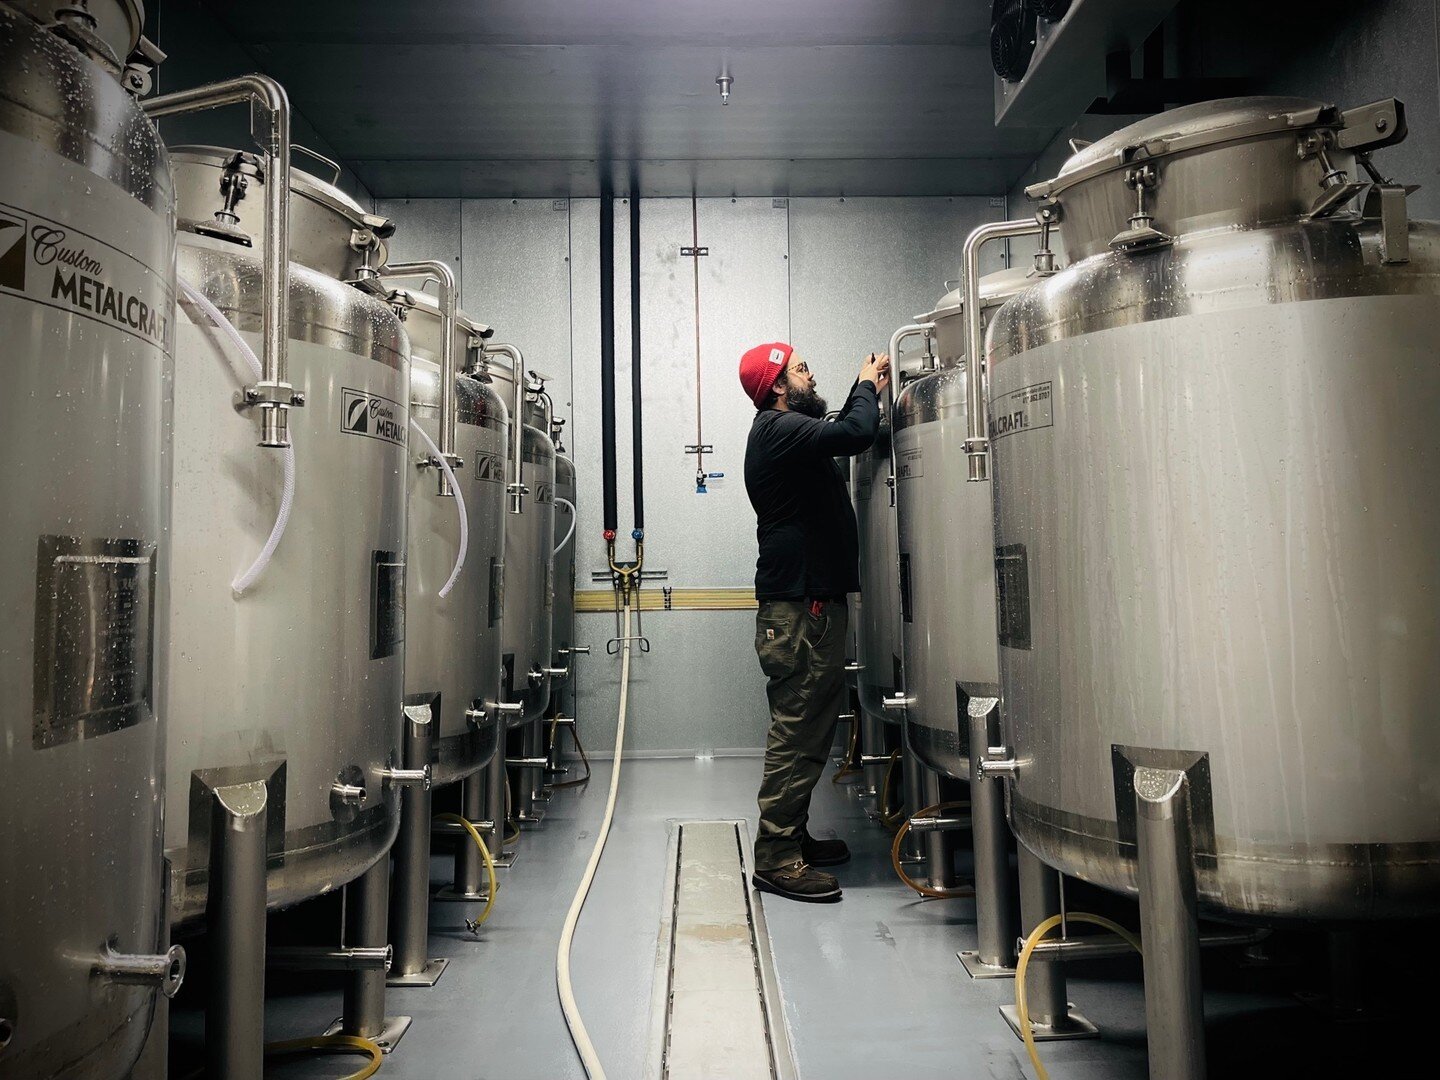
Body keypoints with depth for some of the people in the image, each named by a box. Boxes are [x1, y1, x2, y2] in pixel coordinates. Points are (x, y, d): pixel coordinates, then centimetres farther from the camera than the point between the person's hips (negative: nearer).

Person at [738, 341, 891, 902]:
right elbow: (856, 434, -24)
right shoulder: (780, 430, -13)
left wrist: (866, 389, 23)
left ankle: (792, 837, 28)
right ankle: (776, 859, -1)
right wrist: (866, 386, -4)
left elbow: (841, 435, 34)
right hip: (800, 608, -11)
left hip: (810, 602, 11)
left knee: (807, 728, 17)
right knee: (797, 733, -8)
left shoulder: (784, 433, 20)